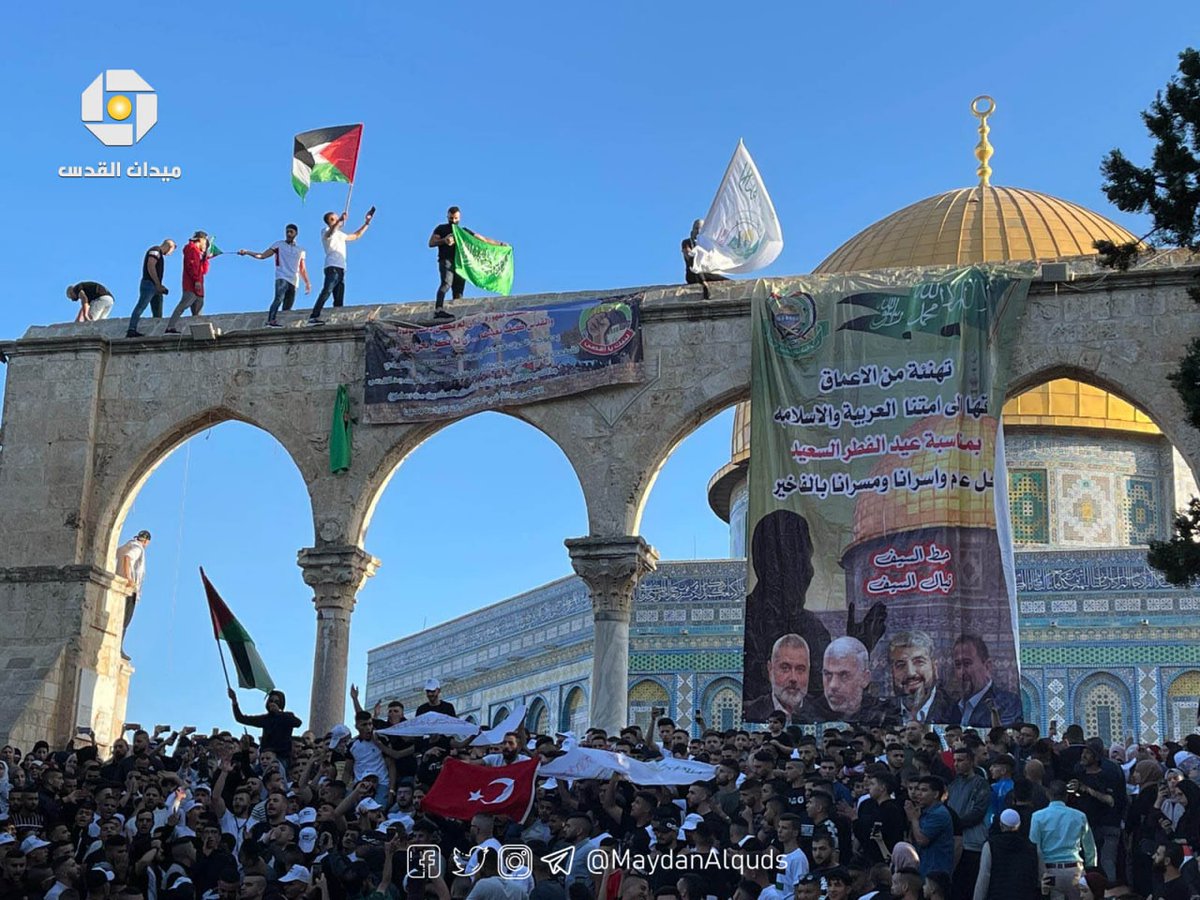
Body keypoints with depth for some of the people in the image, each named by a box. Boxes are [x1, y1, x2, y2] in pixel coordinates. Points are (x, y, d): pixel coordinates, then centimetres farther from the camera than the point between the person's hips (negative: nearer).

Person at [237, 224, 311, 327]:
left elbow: (302, 269, 25)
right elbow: (262, 255, 5)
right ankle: (270, 321, -41)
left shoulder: (300, 250, 20)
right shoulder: (278, 245, 11)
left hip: (294, 282, 5)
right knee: (279, 298, -28)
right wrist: (247, 252, -7)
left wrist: (307, 283, 16)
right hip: (282, 278, -5)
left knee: (287, 307, 1)